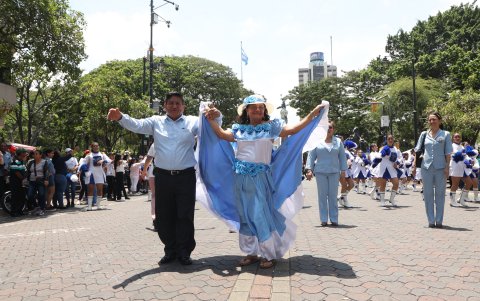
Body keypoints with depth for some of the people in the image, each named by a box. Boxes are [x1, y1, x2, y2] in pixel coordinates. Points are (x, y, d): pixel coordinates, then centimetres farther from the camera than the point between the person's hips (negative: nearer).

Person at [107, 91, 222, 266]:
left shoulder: (193, 122, 8)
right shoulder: (156, 122, 11)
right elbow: (136, 125, -1)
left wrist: (216, 117, -24)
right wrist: (120, 117, -20)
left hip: (186, 177, -2)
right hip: (163, 177, 2)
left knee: (185, 216, 3)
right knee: (164, 216, 9)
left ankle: (184, 252, 17)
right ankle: (170, 251, 25)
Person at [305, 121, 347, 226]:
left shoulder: (338, 142, 11)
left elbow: (342, 157, 11)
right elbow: (311, 156, 5)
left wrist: (343, 170, 5)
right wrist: (309, 169, -3)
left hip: (334, 172, 1)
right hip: (320, 172, -1)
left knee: (333, 196, 1)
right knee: (322, 196, 1)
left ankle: (334, 219, 8)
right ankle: (323, 219, 7)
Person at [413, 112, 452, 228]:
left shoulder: (445, 134, 5)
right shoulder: (424, 134, 9)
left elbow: (448, 153, 3)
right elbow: (418, 150, 13)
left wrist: (447, 166, -5)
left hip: (440, 168, -2)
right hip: (426, 167, 2)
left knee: (440, 194, 4)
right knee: (428, 194, 3)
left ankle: (439, 220, 12)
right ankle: (431, 220, 11)